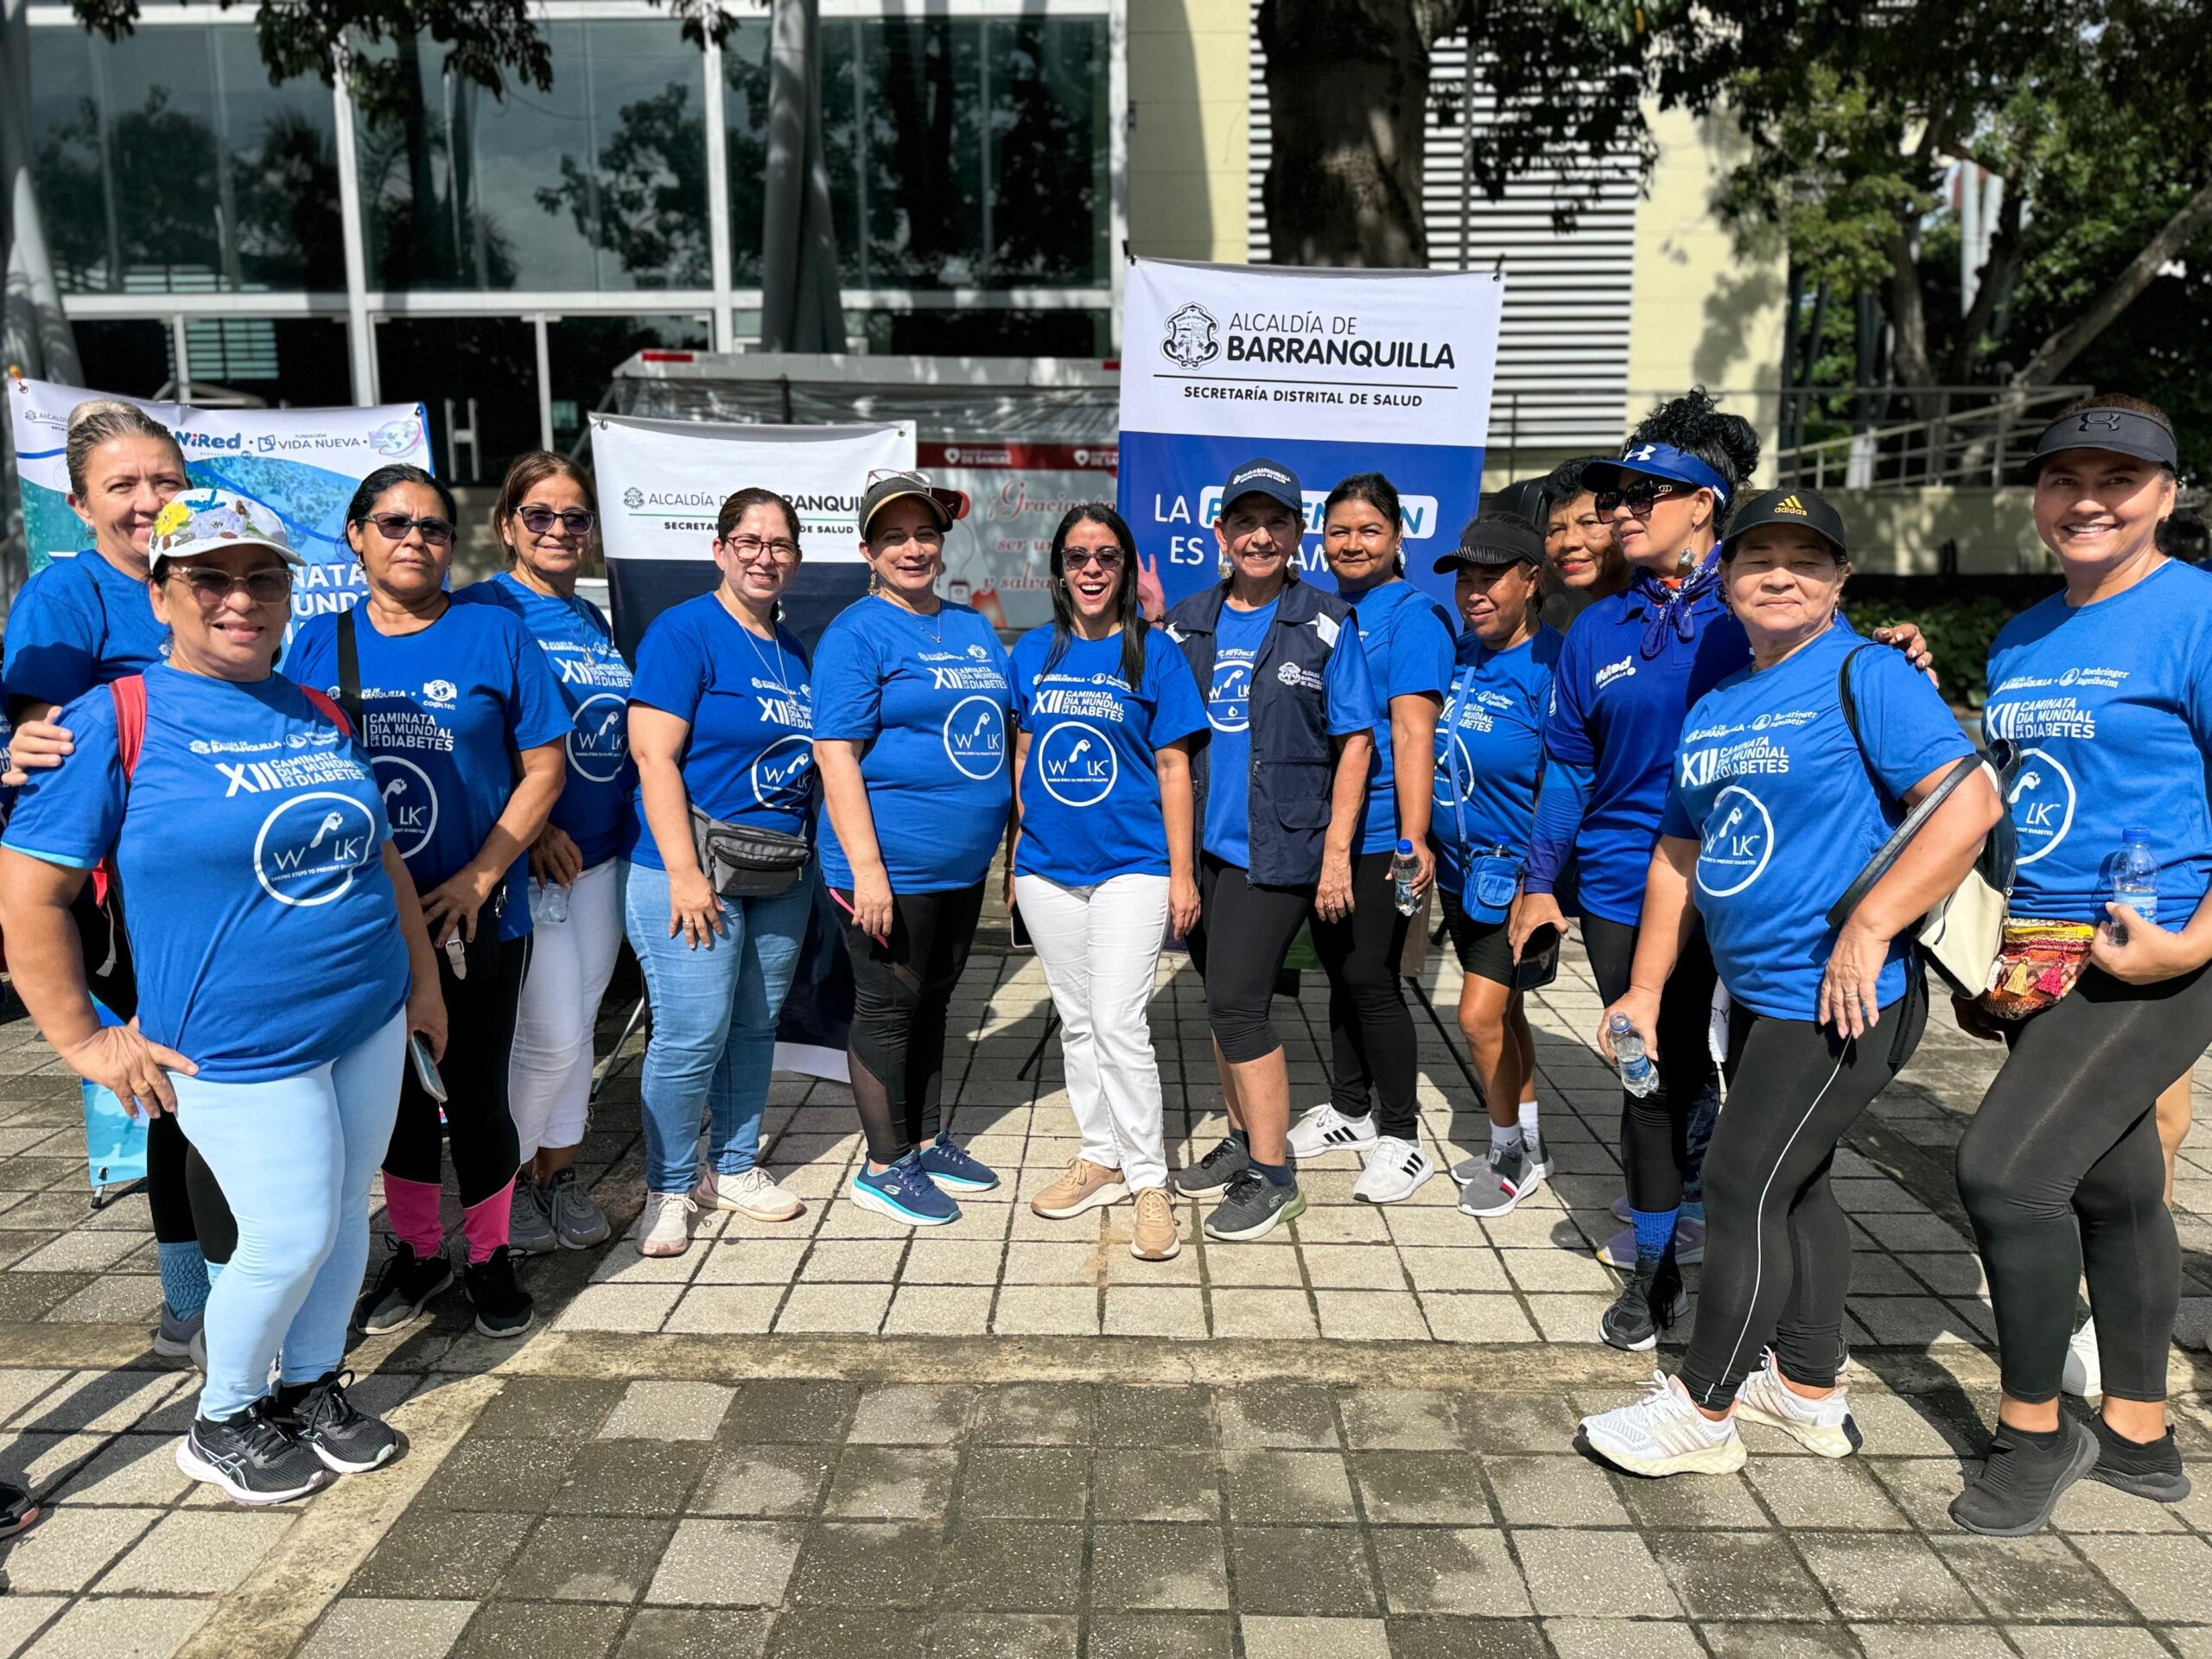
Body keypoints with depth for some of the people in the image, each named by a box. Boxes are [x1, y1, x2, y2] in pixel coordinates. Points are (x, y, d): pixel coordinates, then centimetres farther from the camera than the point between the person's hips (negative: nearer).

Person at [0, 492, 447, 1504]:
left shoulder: (320, 715, 8)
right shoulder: (115, 721, -10)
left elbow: (380, 856, 16)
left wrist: (422, 980, 17)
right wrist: (83, 1041, -9)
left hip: (368, 1023, 6)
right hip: (238, 1047, -5)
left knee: (345, 1213, 14)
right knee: (289, 1240, 0)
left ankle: (312, 1386, 37)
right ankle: (221, 1422, 27)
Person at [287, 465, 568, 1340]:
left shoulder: (495, 632, -3)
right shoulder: (318, 643, 5)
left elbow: (545, 767, -4)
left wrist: (475, 880, -12)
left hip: (474, 917, -2)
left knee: (475, 1093, 5)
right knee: (397, 1091, 15)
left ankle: (489, 1256, 26)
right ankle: (416, 1251, 34)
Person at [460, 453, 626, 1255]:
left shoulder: (594, 622, 14)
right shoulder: (480, 609, -8)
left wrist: (632, 821, 9)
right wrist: (529, 826, -17)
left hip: (599, 856, 7)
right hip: (522, 857, -6)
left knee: (578, 1023, 13)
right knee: (551, 1033, -4)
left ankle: (559, 1172, 28)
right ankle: (503, 1181, 18)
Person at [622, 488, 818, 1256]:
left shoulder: (793, 650, 14)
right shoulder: (683, 632, -8)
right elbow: (655, 759, -15)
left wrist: (805, 858, 14)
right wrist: (685, 874, -20)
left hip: (780, 876, 7)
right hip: (692, 870, -7)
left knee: (756, 1027, 14)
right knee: (691, 1036, -4)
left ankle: (733, 1167, 30)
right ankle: (668, 1188, 14)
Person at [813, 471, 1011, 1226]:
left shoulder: (974, 628, 13)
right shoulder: (857, 633, -10)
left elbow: (1002, 730, 20)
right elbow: (835, 754, -16)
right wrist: (866, 868, -22)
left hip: (964, 864, 7)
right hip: (892, 866, -7)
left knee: (932, 1001, 18)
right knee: (888, 1009, 4)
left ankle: (928, 1139, 33)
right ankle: (886, 1165, 18)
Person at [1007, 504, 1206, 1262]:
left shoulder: (1154, 652, -1)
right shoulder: (1033, 652, 8)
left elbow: (1173, 768, -2)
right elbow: (1022, 758, 13)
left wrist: (1181, 872, -5)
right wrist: (1014, 855, 10)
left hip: (1132, 865, -4)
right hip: (1047, 866, 4)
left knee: (1119, 1023, -9)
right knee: (1077, 1021, 13)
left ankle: (1148, 1180, 4)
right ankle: (1100, 1157, 27)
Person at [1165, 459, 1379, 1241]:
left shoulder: (1326, 624, -2)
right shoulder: (1188, 622, 8)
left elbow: (1356, 741, -4)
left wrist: (1336, 852, -9)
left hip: (1277, 846, -5)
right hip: (1202, 843, 5)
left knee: (1236, 1001, -9)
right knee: (1223, 997, 14)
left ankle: (1274, 1175, 5)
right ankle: (1242, 1140, 31)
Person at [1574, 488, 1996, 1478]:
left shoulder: (1865, 675, -11)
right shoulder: (1713, 709, 12)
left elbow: (1971, 801, -21)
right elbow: (1680, 855, 16)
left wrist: (1867, 928, -25)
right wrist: (1644, 991, 15)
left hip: (1841, 1000, -8)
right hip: (1755, 993, 8)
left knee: (1742, 1184, -4)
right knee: (1792, 1184, 17)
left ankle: (1702, 1412, 12)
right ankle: (1810, 1394, 33)